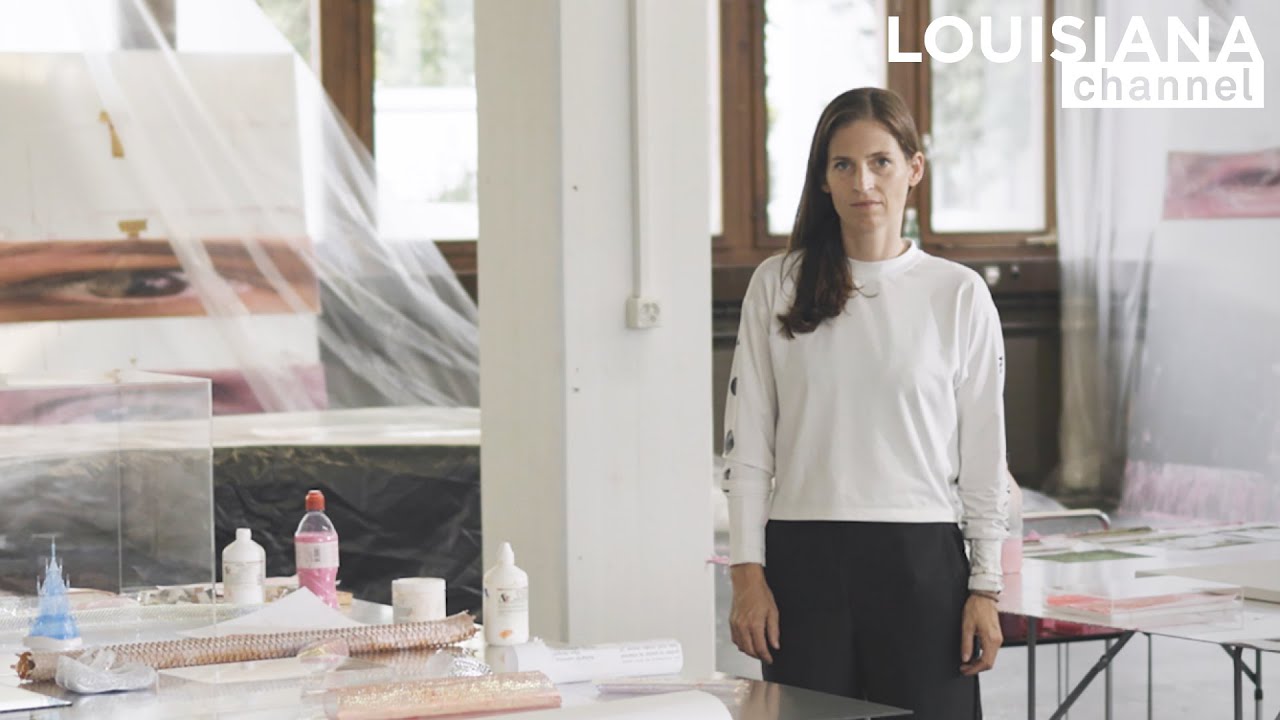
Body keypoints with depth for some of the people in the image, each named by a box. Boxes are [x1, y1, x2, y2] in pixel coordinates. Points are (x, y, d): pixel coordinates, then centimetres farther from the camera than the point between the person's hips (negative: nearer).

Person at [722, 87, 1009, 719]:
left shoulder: (958, 294, 3)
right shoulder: (777, 286, 6)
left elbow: (984, 457, 5)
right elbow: (746, 443, 5)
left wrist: (985, 588, 0)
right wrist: (748, 574, -2)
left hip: (921, 563, -1)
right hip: (804, 562, 1)